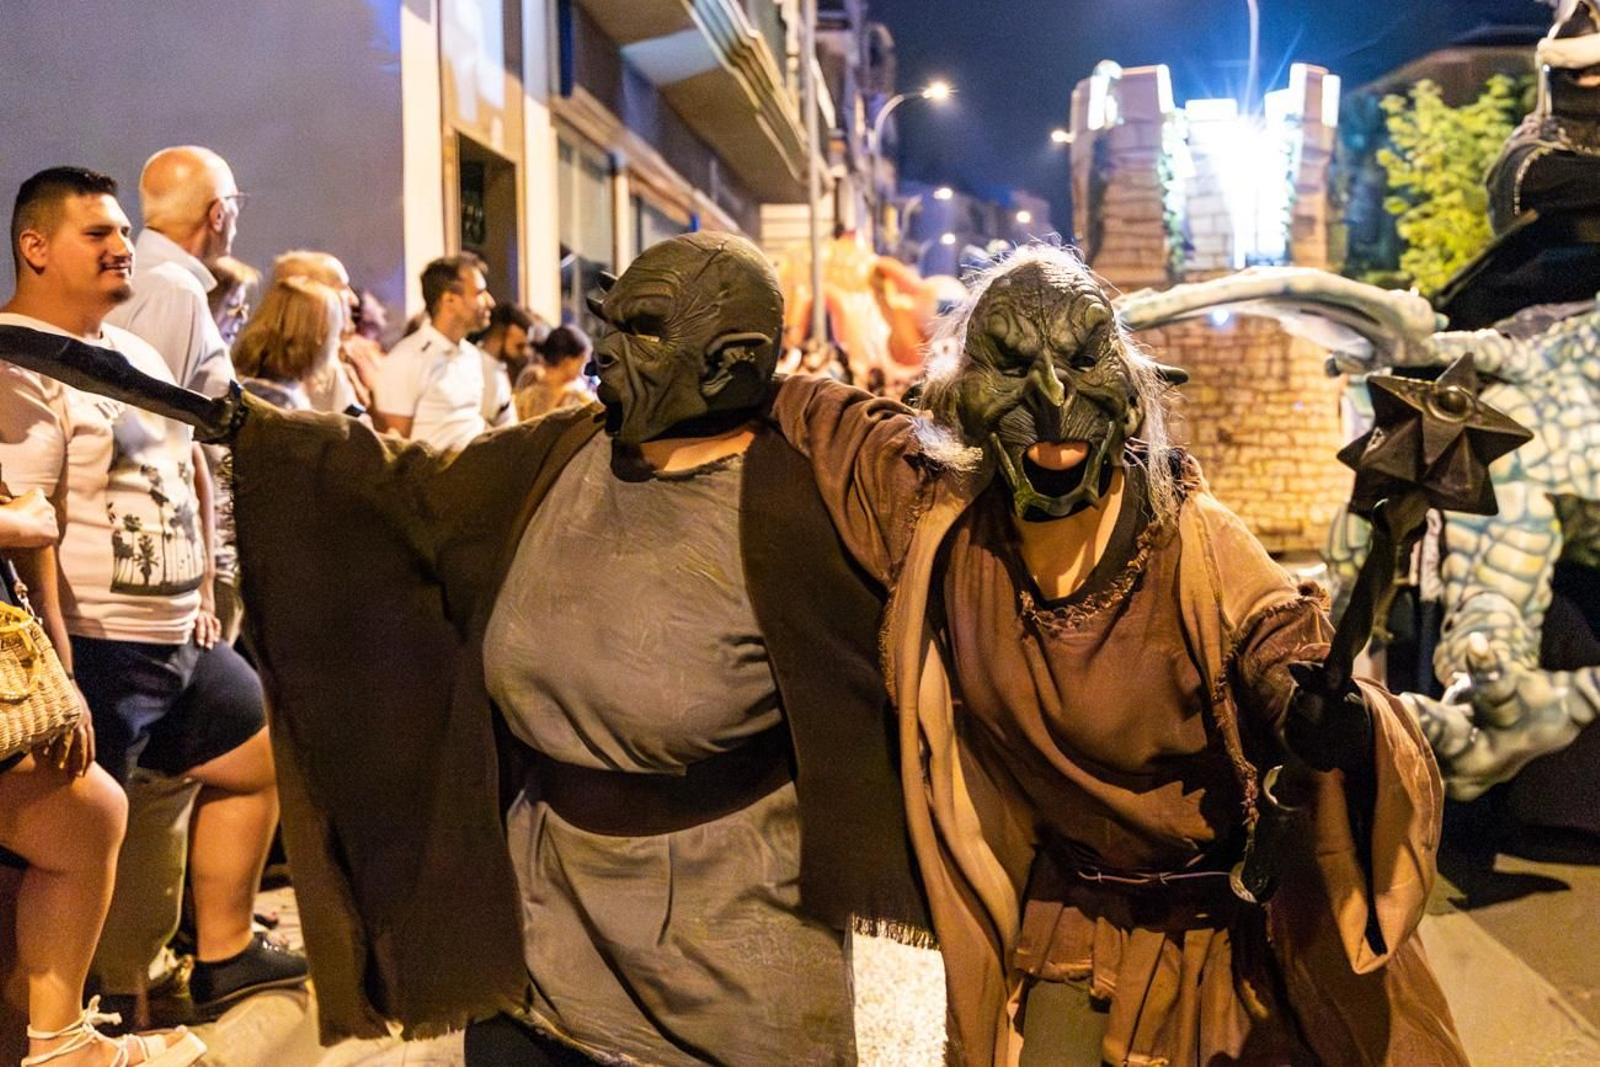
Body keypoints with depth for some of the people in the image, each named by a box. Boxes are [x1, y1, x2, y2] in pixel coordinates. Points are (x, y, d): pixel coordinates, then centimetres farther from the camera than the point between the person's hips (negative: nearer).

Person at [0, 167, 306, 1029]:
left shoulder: (135, 352, 13)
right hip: (93, 653, -10)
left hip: (178, 640, 10)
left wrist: (201, 593, 15)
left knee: (263, 756, 20)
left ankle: (225, 957, 33)